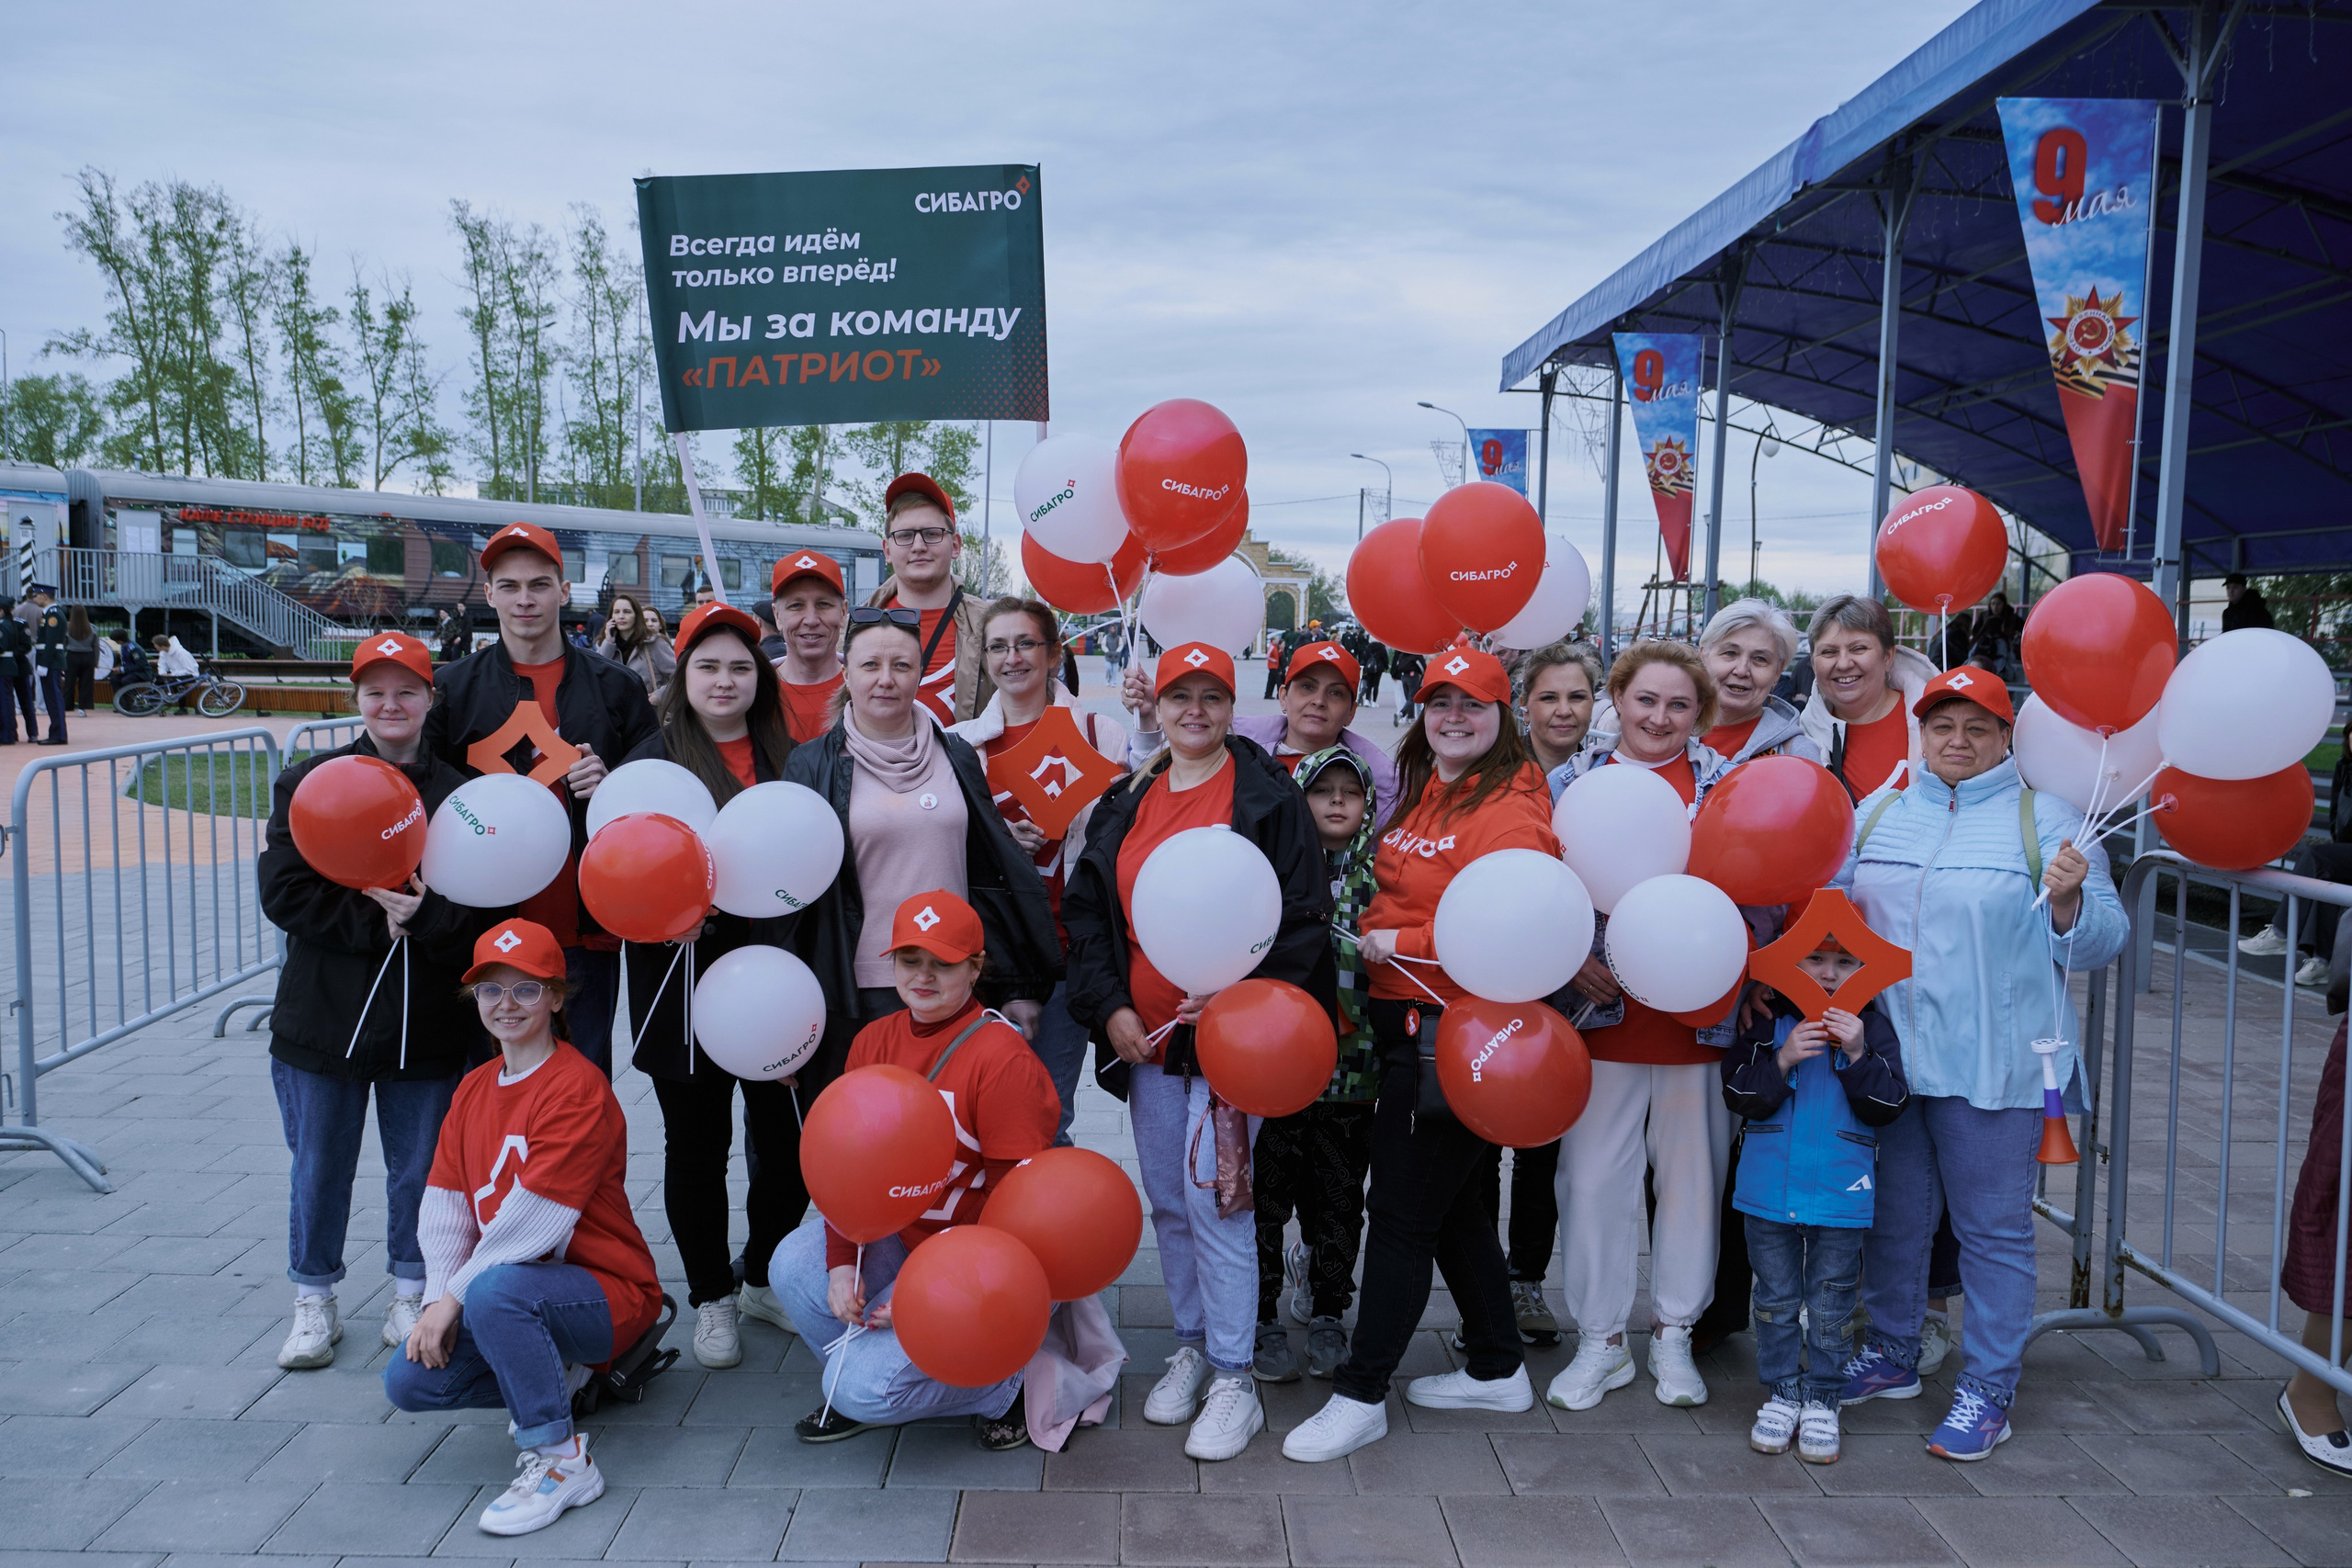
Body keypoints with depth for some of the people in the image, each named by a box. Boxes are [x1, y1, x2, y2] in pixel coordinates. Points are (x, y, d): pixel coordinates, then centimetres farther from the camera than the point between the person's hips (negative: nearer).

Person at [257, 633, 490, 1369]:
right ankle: (314, 1300, 29)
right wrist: (374, 919, -17)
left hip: (428, 1021, 0)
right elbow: (283, 893, -7)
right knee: (320, 1164, 11)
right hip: (325, 1015, 0)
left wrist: (424, 917, -23)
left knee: (420, 1165, 9)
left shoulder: (460, 792, 0)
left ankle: (412, 1292, 28)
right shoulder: (308, 783, 2)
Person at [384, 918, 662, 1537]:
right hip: (512, 1286, 8)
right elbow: (443, 1207, 3)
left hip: (609, 1295, -8)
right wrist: (437, 1302, -10)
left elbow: (535, 1222, -23)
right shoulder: (474, 1089, 10)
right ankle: (554, 1375, 14)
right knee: (409, 1379, -9)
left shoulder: (578, 1088, -17)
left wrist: (456, 1295, -17)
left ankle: (562, 1461, -20)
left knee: (495, 1290, -35)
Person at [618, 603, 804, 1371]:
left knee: (786, 1136, 7)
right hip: (688, 984, -2)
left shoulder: (786, 758, 8)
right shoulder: (653, 760, -1)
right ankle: (712, 1296, 27)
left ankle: (764, 1278, 31)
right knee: (698, 1144, 9)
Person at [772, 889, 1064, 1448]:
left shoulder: (1004, 1058, -21)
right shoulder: (875, 1041, 1)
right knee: (796, 1263, -15)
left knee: (863, 1387, -16)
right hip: (898, 1234, 7)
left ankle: (1006, 1387, 8)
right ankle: (854, 1397, 12)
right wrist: (843, 1262, -10)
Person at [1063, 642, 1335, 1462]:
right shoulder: (1126, 803, 10)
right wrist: (1109, 1006, 0)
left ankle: (1233, 1379, 5)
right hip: (1145, 1036, 5)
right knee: (1168, 1201, 13)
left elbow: (1302, 917, -8)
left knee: (1214, 1193, -8)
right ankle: (1192, 1347, 30)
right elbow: (1086, 910, 11)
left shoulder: (1269, 796, -5)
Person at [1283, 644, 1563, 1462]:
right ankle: (1497, 1369, 34)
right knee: (1452, 1202, 18)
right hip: (1403, 1020, 9)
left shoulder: (1511, 809, -13)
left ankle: (1361, 1393, 11)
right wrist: (1369, 939, 9)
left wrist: (1398, 942, -16)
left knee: (1403, 1212, -1)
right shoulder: (1419, 796, 14)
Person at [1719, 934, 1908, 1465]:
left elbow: (1888, 1107, -7)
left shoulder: (1871, 1028, -1)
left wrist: (1858, 1056, -21)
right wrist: (1782, 1060, -21)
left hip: (1841, 1197, -1)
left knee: (1829, 1306, 9)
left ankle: (1821, 1400, 23)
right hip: (1770, 1192, 1)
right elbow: (1738, 1095, -7)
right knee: (1776, 1300, 12)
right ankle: (1782, 1393, 25)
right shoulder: (1769, 1022, -2)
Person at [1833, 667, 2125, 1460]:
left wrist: (2068, 900, -24)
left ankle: (1988, 1389, 20)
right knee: (1892, 1218, 16)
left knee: (1993, 1229, 6)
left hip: (1991, 1066, -4)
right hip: (1885, 1057, 4)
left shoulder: (2044, 819, -3)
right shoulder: (1877, 813, 8)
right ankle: (1892, 1355, 35)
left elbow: (2102, 941, -5)